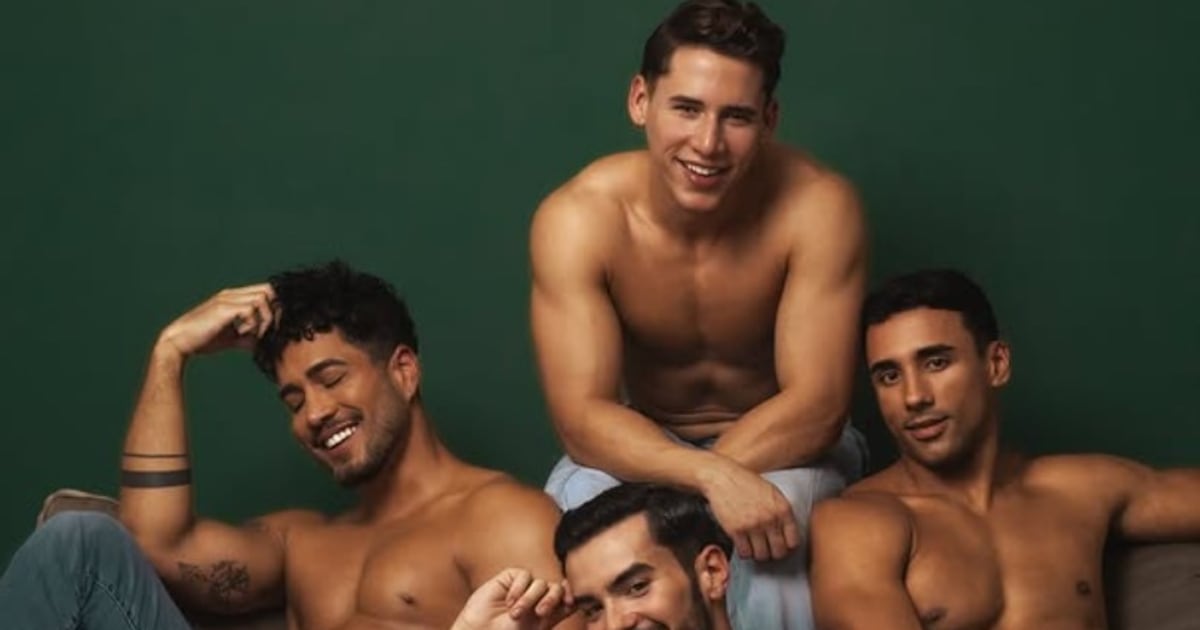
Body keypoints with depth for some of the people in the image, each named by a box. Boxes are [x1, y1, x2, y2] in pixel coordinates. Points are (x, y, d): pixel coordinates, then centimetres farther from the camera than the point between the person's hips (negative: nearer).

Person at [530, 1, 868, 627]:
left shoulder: (818, 206, -25)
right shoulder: (576, 219, -23)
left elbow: (817, 407, -25)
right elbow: (583, 418, -28)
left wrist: (663, 494, -33)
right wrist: (711, 475, -46)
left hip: (785, 444, -1)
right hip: (638, 441, 1)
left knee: (767, 536, -34)